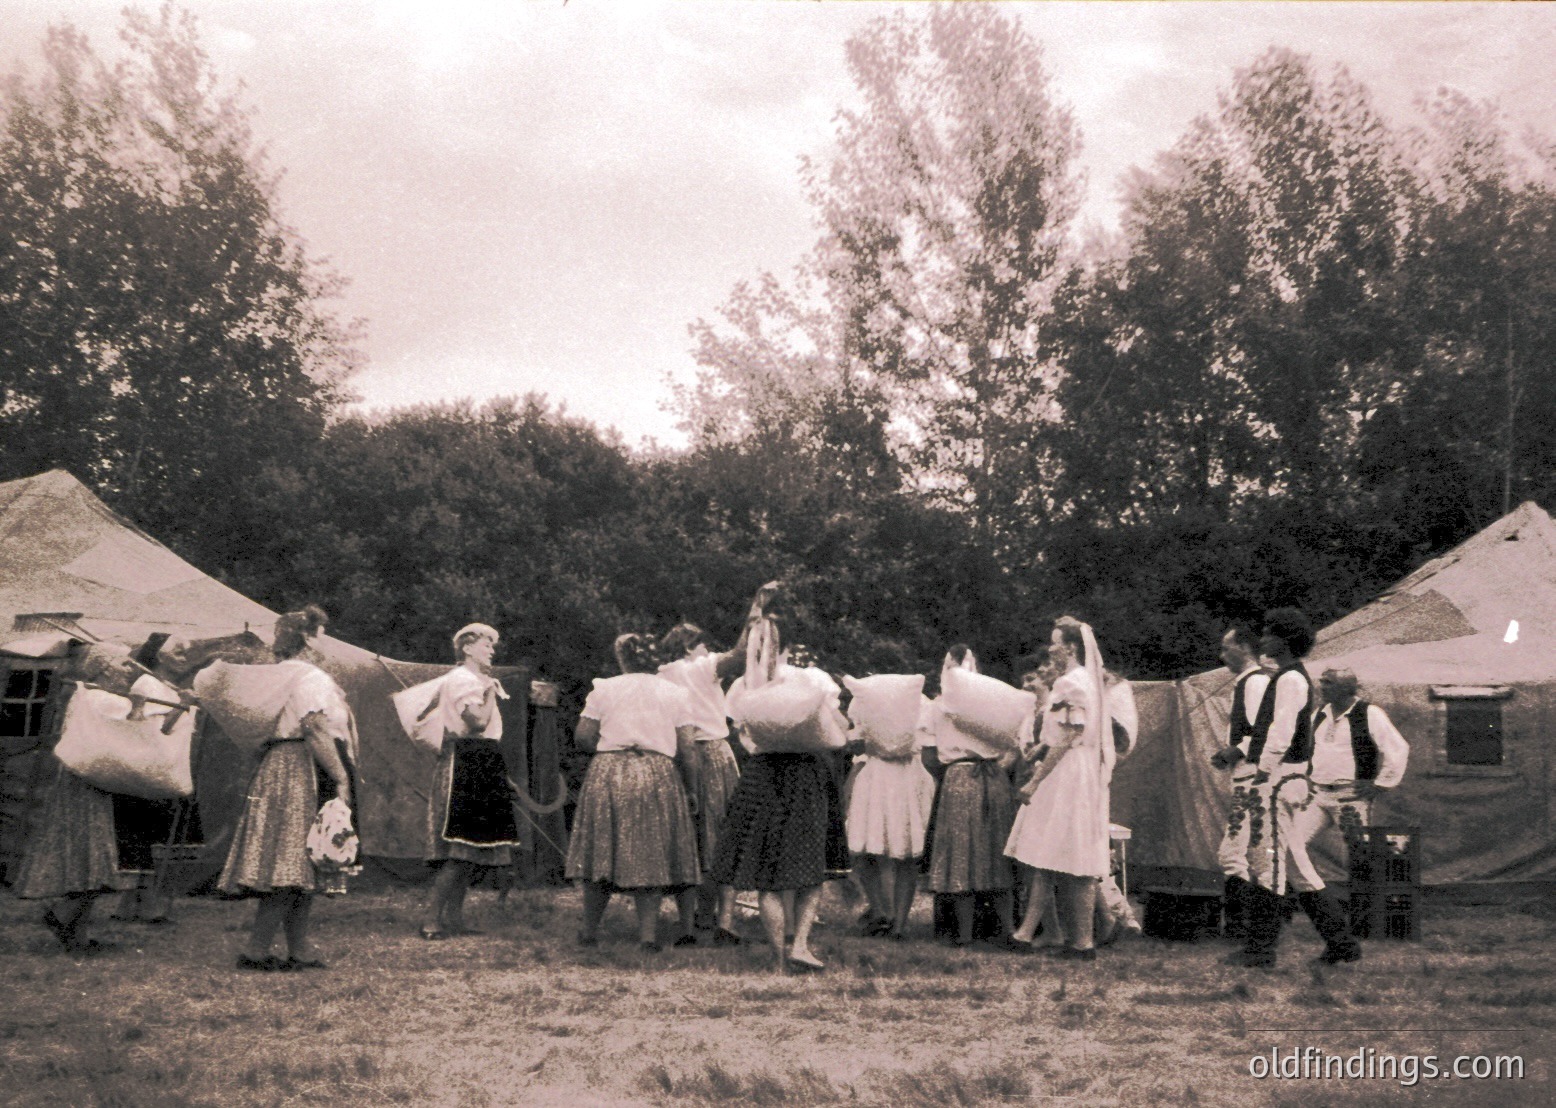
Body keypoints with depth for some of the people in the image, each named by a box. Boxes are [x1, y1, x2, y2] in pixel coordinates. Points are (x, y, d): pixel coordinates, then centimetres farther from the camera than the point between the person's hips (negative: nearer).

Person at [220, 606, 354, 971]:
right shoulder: (310, 677, -10)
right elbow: (316, 730, -19)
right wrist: (341, 778, -18)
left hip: (273, 769, 9)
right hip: (301, 772, -9)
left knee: (294, 872, 10)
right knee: (291, 868, -8)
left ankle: (300, 951, 13)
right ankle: (255, 950, -8)